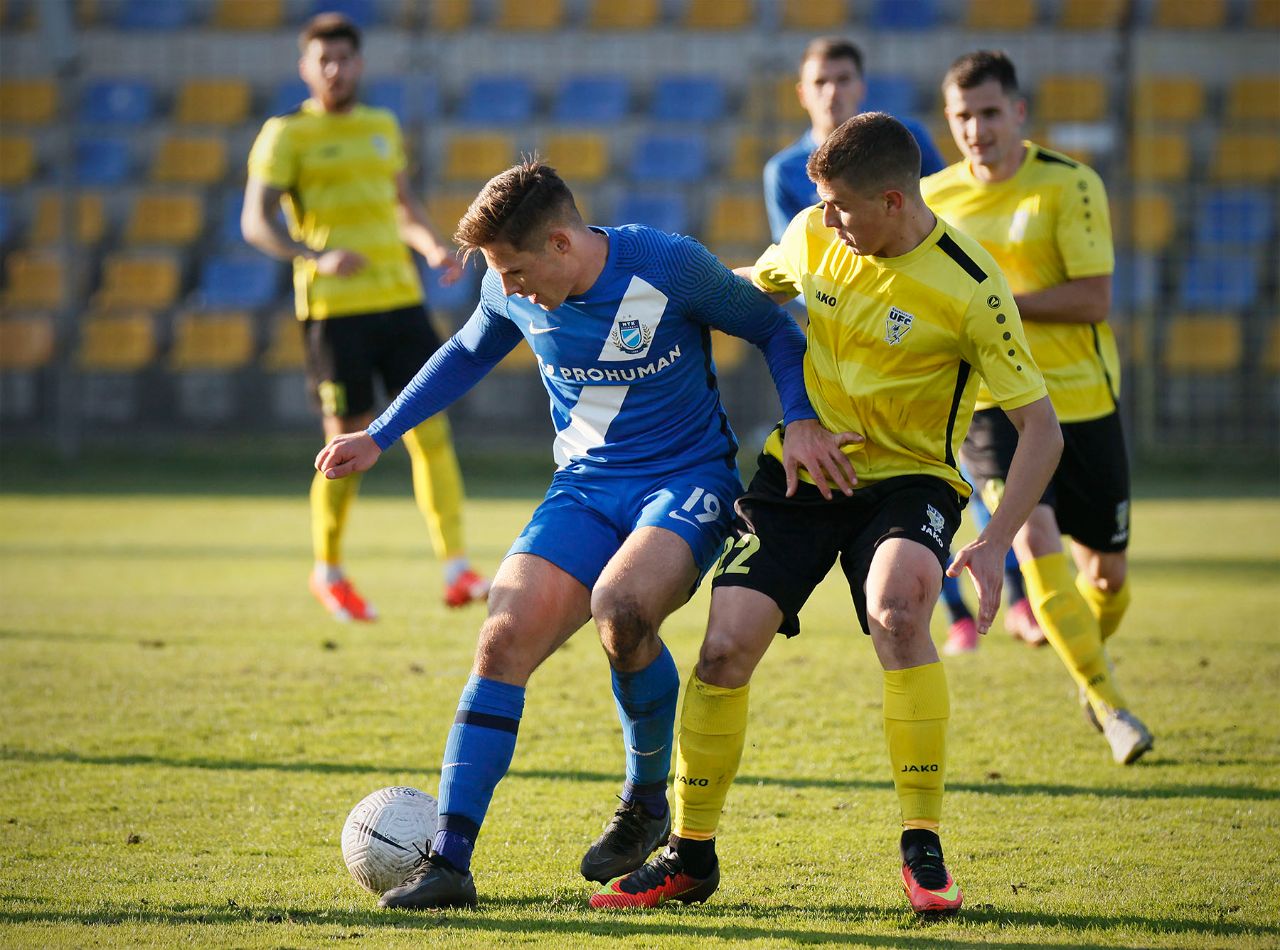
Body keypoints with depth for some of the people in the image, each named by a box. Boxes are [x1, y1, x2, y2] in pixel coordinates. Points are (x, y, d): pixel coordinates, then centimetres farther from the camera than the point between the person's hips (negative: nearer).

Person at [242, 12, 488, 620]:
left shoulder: (382, 126, 15)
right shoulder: (286, 135, -2)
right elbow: (256, 222, -8)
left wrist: (432, 246, 6)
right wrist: (317, 257, -25)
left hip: (400, 298, 5)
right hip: (334, 308, -5)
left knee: (431, 430, -5)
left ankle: (456, 569, -7)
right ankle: (328, 573, 20)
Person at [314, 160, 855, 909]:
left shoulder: (667, 266, -16)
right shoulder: (513, 295, -2)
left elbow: (773, 328, -2)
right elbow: (468, 355, 20)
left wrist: (801, 420, -17)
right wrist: (378, 437, 19)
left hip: (687, 480, -5)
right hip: (584, 485, 5)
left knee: (619, 607, -34)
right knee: (504, 637, -16)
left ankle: (647, 803, -8)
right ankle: (449, 861, -14)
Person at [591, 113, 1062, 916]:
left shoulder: (970, 286, -17)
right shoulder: (813, 235, -3)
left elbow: (1041, 429, -15)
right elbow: (753, 287, 22)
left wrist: (995, 544, -25)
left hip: (907, 478, -4)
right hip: (800, 468, 4)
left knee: (898, 607, -34)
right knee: (726, 646, -12)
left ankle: (923, 851, -21)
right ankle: (690, 856, 10)